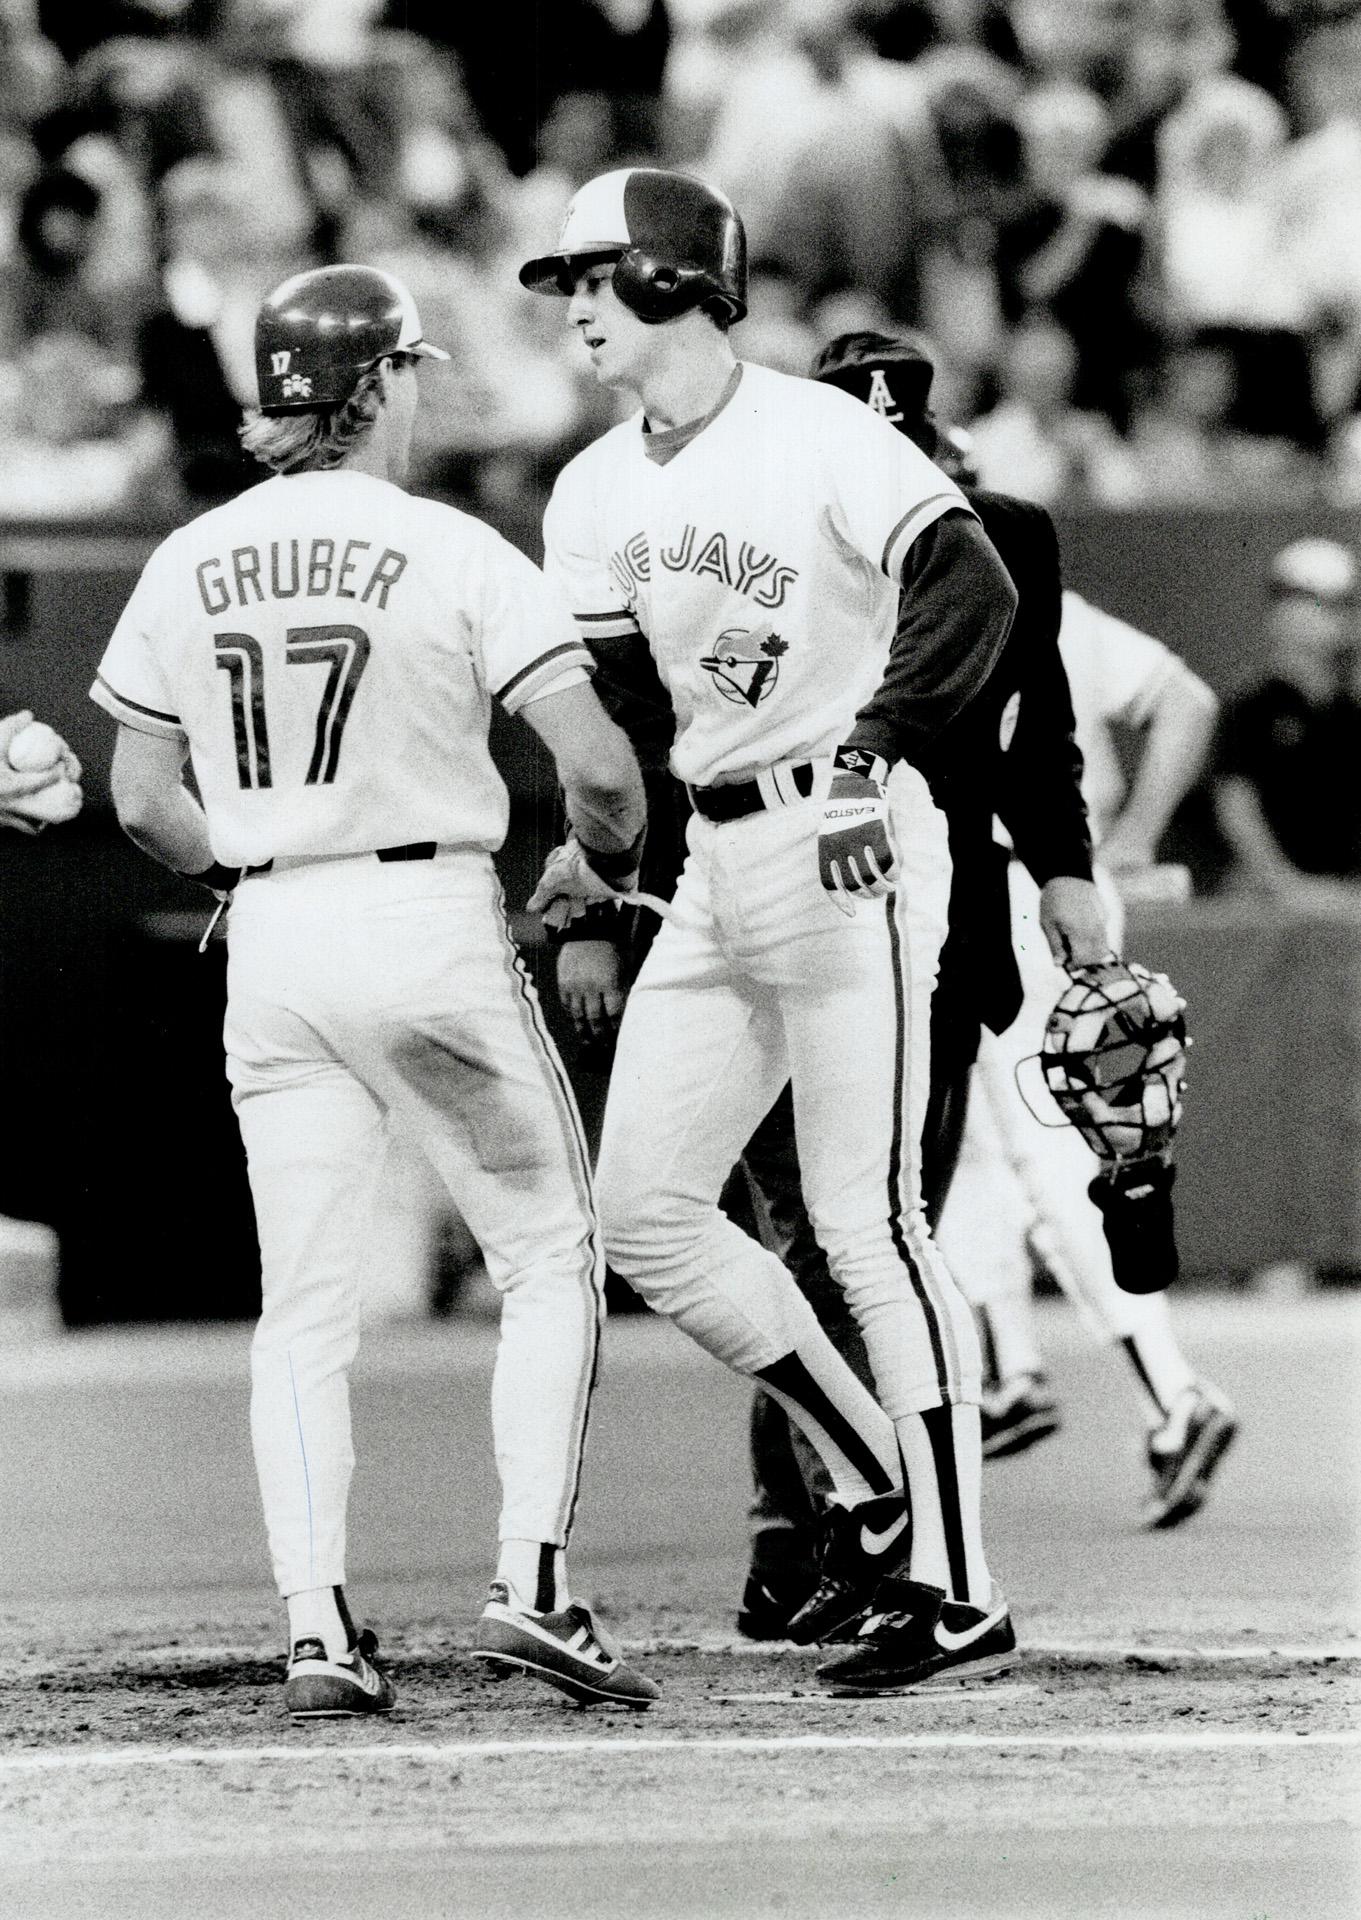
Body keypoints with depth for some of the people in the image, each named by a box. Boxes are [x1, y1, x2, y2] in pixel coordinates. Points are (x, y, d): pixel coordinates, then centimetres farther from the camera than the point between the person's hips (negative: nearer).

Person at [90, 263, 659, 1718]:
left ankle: (315, 1623, -2)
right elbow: (596, 764, -14)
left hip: (270, 945, 4)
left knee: (302, 1301, 8)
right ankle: (531, 1580, -4)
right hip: (432, 928, -4)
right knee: (550, 1257, 8)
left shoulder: (188, 564, 4)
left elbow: (142, 801, 8)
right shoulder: (453, 556, -9)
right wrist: (607, 855, 7)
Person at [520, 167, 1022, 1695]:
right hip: (714, 864, 9)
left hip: (848, 845, -9)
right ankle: (878, 1496, 18)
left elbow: (969, 585, -24)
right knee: (643, 1215, 6)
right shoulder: (596, 492, 12)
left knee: (866, 1220, -10)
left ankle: (961, 1597, -6)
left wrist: (874, 754, -32)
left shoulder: (820, 439, -13)